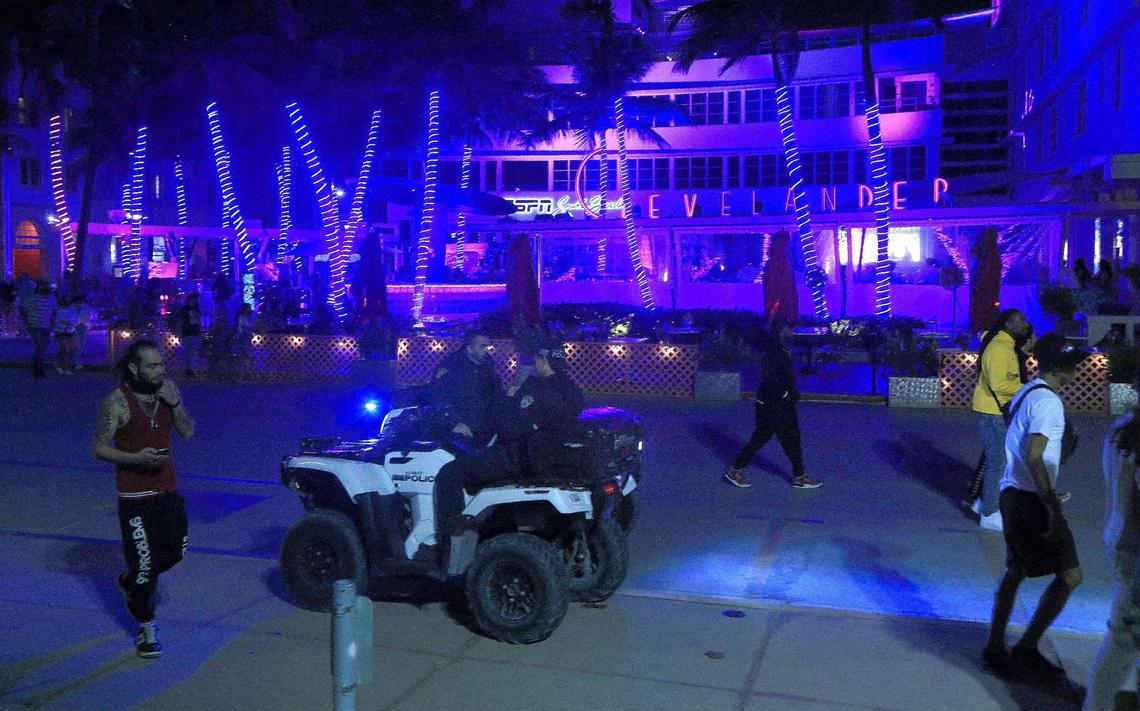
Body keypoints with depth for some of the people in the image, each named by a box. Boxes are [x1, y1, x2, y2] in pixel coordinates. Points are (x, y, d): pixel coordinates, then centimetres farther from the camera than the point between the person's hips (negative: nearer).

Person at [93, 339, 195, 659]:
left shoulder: (168, 390, 0)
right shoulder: (118, 401, -14)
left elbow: (187, 432, 1)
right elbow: (100, 448, -11)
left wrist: (175, 404, -15)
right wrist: (137, 458, -26)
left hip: (168, 489, 5)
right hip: (136, 495, -5)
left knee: (175, 551, 15)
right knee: (143, 560, 0)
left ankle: (130, 582, 43)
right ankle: (146, 627, 17)